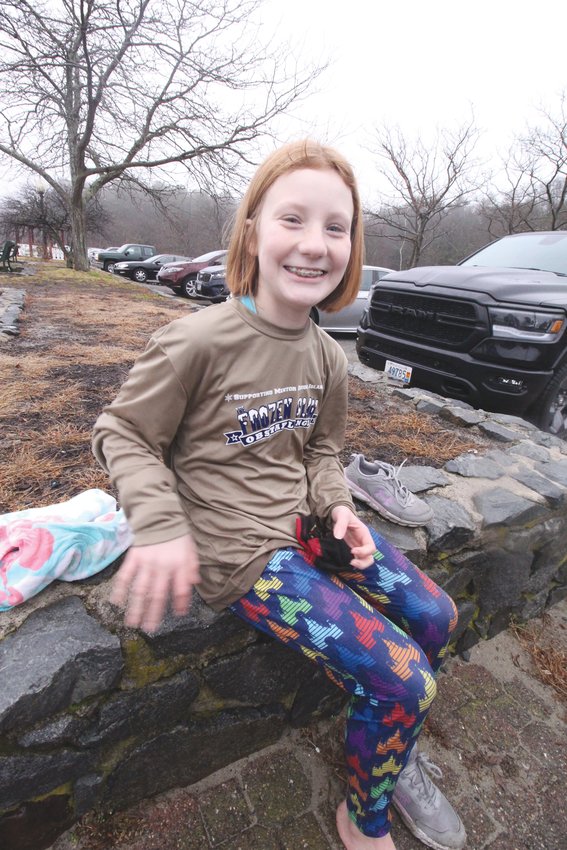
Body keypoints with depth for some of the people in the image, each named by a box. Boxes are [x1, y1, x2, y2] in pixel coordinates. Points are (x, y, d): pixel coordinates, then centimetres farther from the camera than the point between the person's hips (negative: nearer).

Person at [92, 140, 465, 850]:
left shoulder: (327, 356, 1)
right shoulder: (198, 342, -19)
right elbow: (121, 433, -9)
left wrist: (336, 506, -4)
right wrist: (160, 525, -23)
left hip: (307, 522, 8)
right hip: (239, 552, -7)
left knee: (435, 618, 10)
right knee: (404, 680, -10)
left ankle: (393, 755, 40)